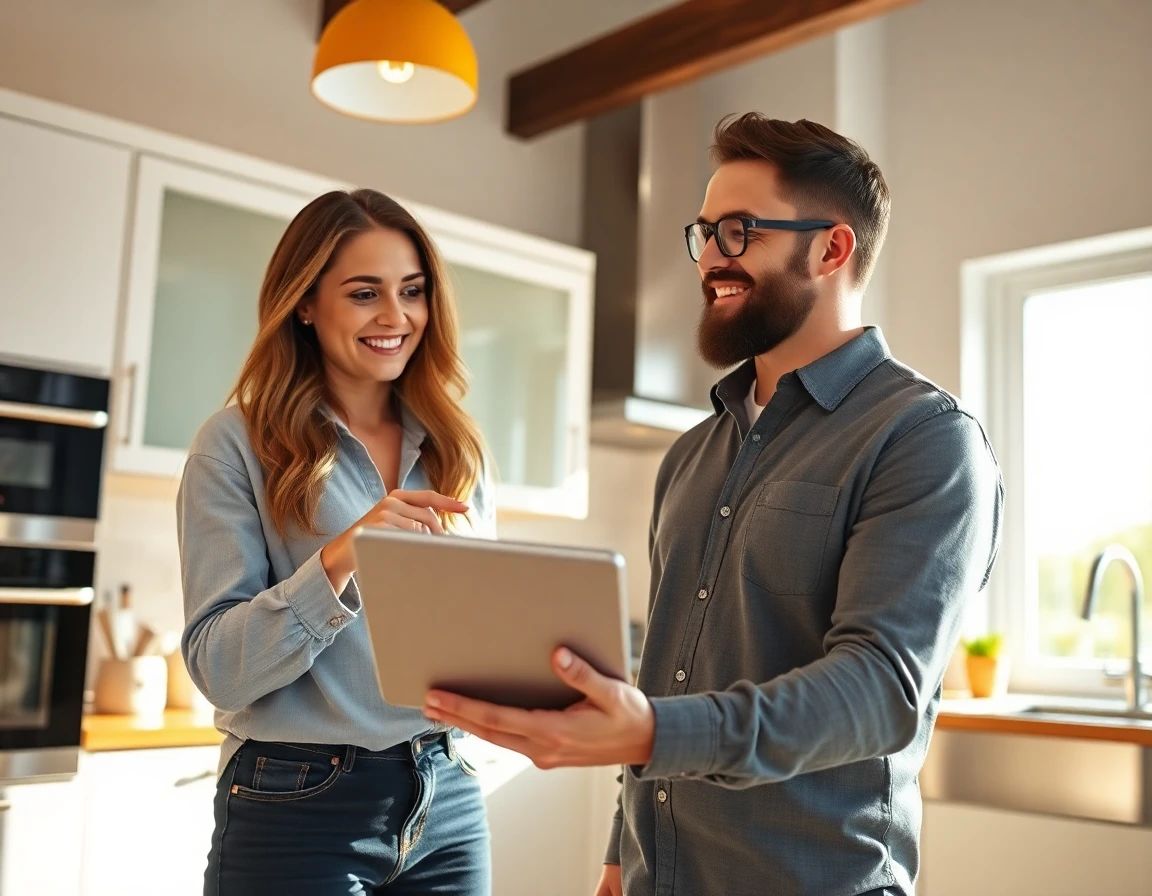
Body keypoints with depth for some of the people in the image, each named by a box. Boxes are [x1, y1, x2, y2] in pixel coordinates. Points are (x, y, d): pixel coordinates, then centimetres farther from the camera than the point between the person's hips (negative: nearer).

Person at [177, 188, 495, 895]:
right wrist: (338, 559, -26)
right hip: (298, 809, -4)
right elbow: (217, 669, -12)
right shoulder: (238, 445, -6)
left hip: (447, 802, 4)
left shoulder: (453, 448, 7)